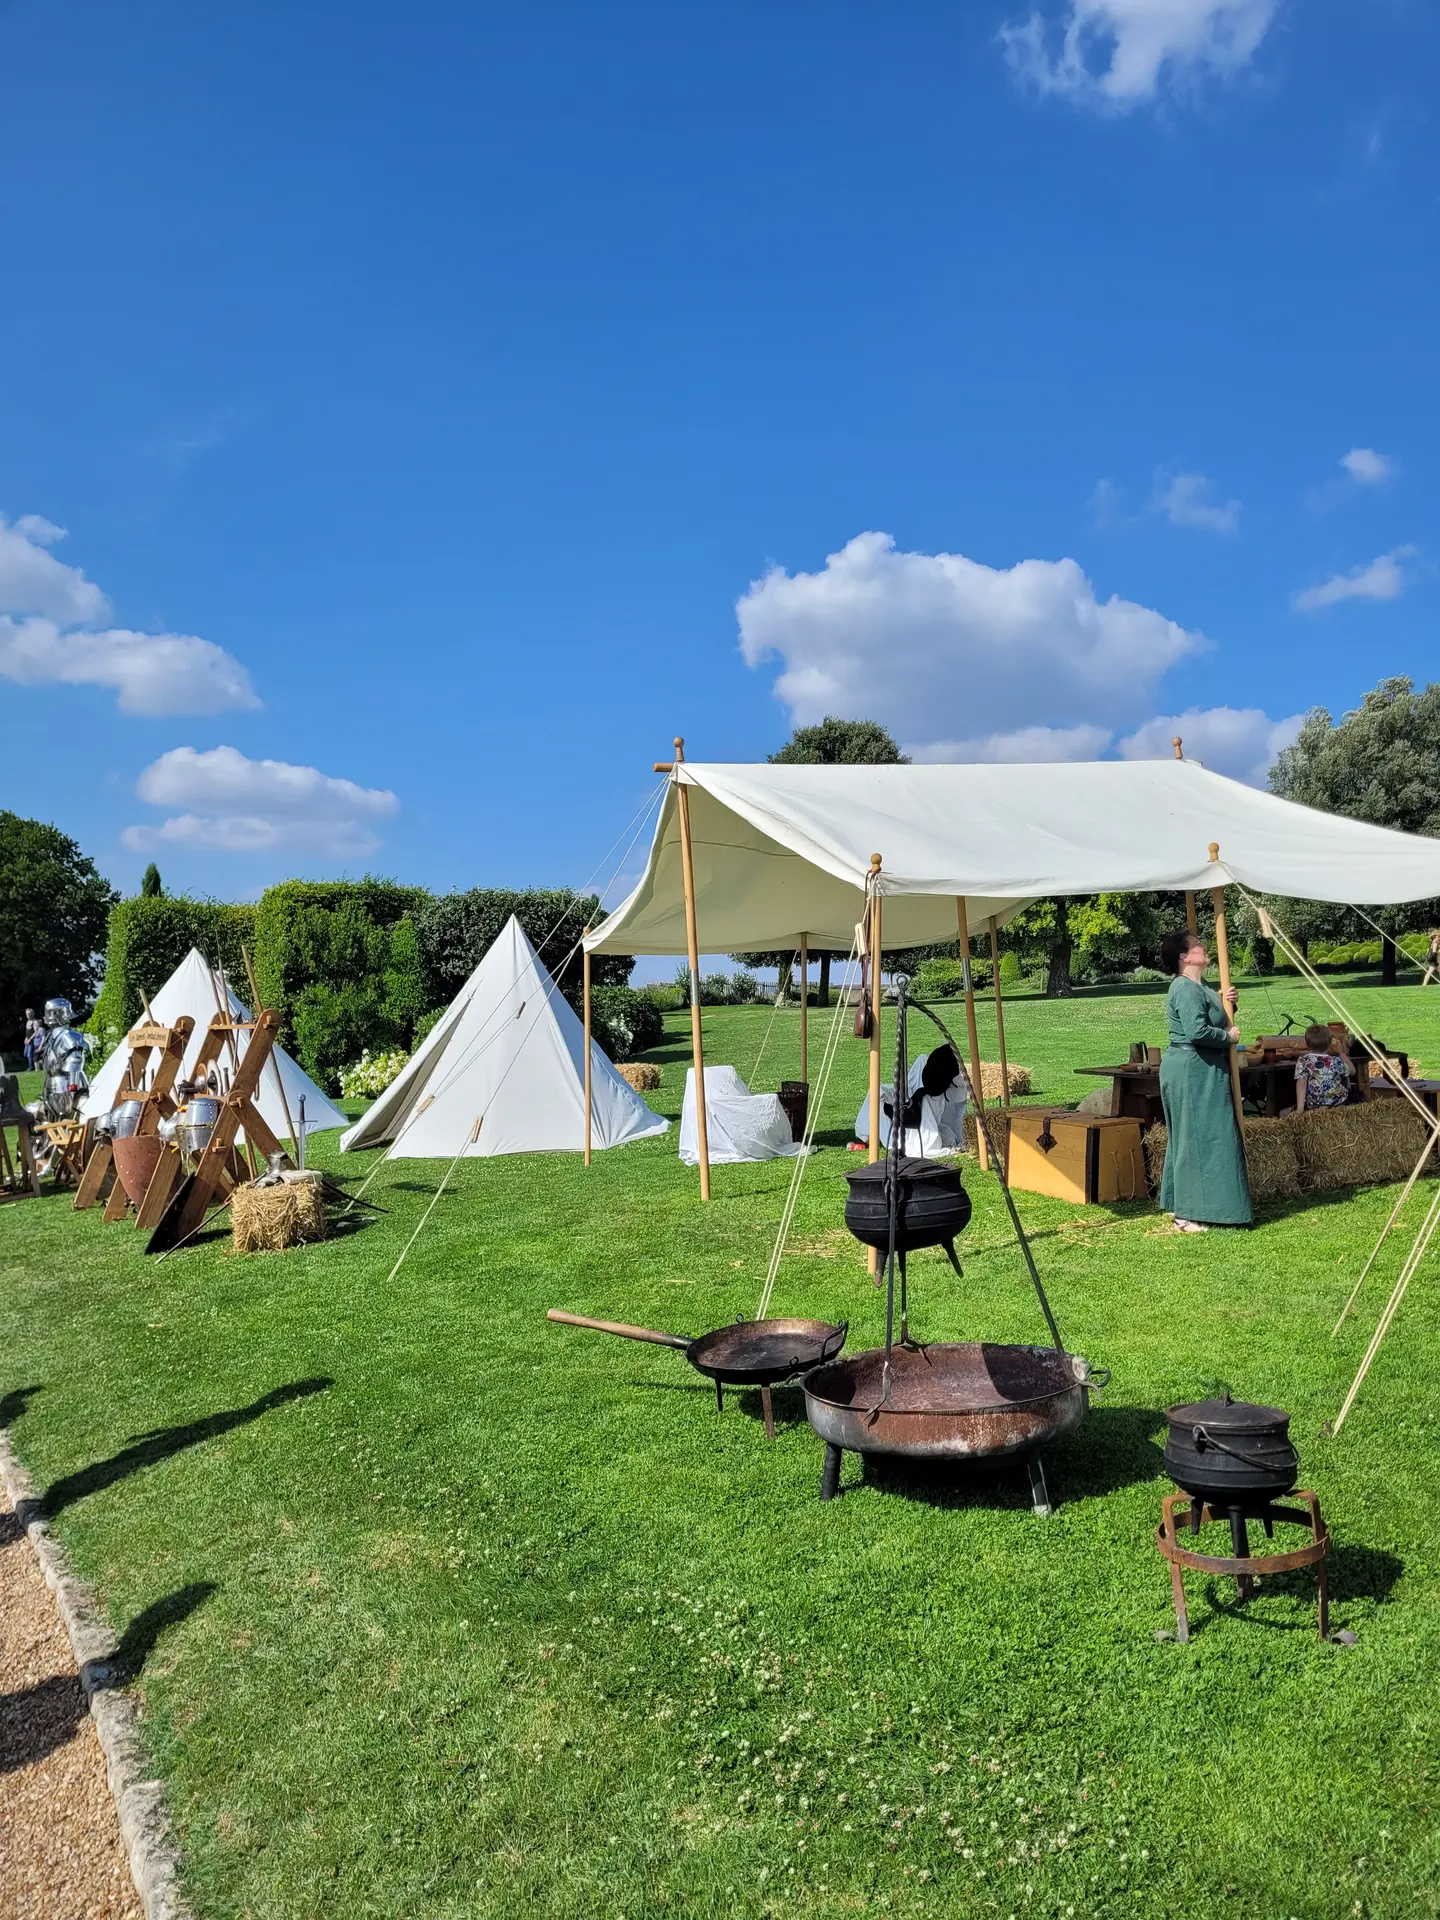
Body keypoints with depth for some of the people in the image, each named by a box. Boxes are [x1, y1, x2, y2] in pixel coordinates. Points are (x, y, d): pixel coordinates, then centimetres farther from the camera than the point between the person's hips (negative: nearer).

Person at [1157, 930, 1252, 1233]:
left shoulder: (1201, 987, 16)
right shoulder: (1186, 989, -17)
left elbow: (1219, 1020, 27)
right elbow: (1197, 1031, -28)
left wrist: (1228, 1004, 8)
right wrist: (1228, 1036, -13)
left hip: (1205, 1070, 11)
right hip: (1193, 1071, -11)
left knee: (1191, 1138, 14)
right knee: (1199, 1137, -8)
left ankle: (1182, 1206, 23)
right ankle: (1189, 1216, -4)